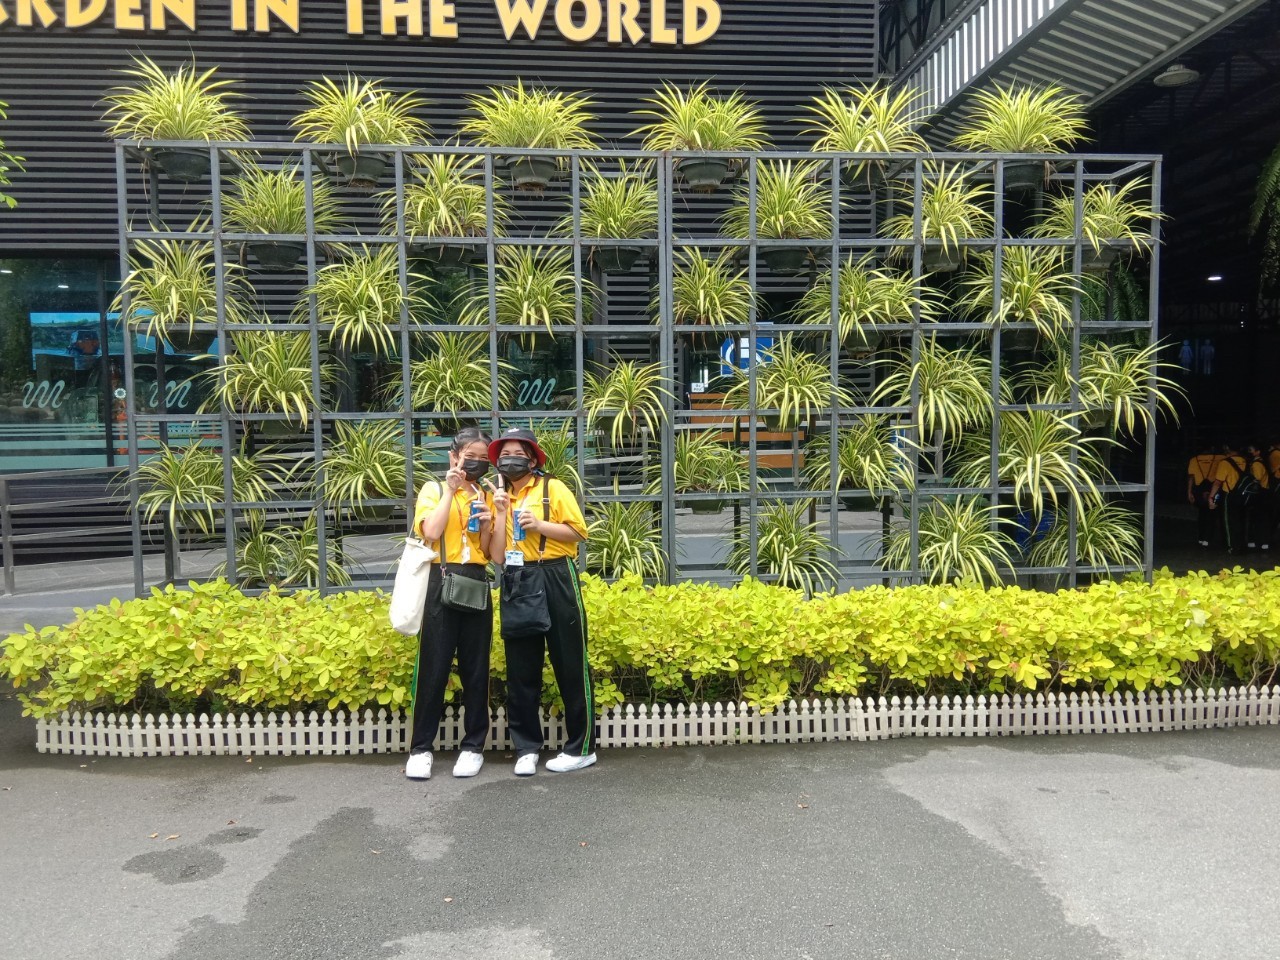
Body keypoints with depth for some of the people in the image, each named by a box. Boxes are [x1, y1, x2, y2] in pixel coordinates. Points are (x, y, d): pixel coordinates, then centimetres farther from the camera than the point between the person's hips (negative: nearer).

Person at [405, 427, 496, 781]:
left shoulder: (485, 496, 14)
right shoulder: (434, 489, 3)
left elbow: (489, 552, 14)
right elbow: (431, 533, -14)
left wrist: (487, 525, -4)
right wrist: (450, 491, -11)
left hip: (477, 585, 4)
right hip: (441, 584, -4)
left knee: (476, 668, 6)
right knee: (434, 667, -2)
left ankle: (473, 746, 15)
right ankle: (421, 748, 8)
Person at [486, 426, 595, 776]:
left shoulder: (553, 488, 1)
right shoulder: (500, 499, 13)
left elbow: (579, 531, -6)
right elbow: (497, 555, 4)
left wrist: (538, 525, -15)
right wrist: (501, 513, -3)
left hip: (556, 580, -4)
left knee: (570, 664, 1)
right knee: (521, 670, 7)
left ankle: (581, 747, 11)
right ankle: (526, 747, 18)